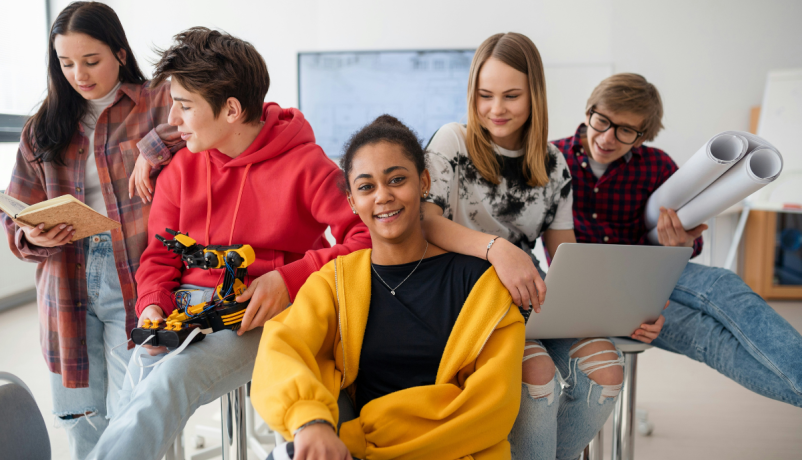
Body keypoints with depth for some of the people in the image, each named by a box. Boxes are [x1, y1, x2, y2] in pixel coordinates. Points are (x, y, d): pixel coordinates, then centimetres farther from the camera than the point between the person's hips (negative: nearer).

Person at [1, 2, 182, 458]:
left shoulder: (159, 104, 2)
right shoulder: (43, 129, 14)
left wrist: (154, 148, -19)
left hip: (134, 283, -4)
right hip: (69, 288, 4)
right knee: (79, 419, 11)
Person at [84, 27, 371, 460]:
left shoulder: (304, 165, -7)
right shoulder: (182, 168, 10)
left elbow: (366, 237, -13)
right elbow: (160, 254, 15)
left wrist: (289, 278, -20)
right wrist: (152, 305, -5)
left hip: (260, 314, -4)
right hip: (188, 301, 5)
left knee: (172, 380, -31)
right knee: (136, 400, -22)